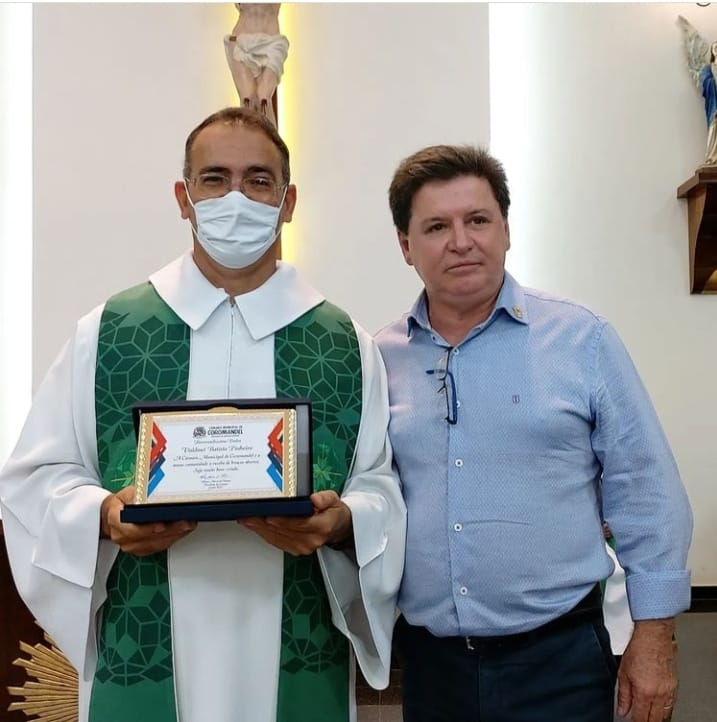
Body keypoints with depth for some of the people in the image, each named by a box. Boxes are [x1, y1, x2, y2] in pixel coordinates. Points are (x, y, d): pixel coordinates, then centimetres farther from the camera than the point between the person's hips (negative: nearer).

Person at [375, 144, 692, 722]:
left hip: (558, 654, -2)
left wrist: (653, 636, -4)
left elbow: (644, 495, -4)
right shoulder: (381, 359, 0)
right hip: (428, 657, 3)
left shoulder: (582, 339, -6)